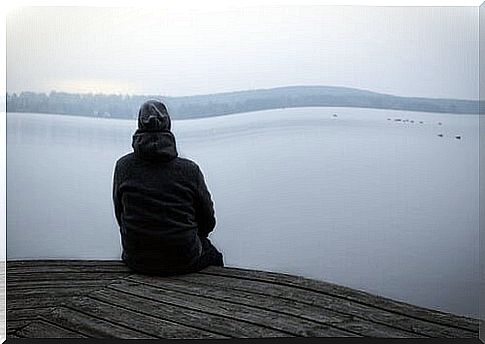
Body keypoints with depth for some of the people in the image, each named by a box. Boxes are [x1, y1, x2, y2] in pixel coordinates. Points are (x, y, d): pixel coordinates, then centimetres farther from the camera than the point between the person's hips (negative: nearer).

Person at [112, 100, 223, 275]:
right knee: (213, 255, 31)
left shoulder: (123, 166, -7)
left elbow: (120, 216, 3)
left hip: (137, 261, 3)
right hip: (184, 261, -2)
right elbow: (208, 221, -3)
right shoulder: (190, 169, -12)